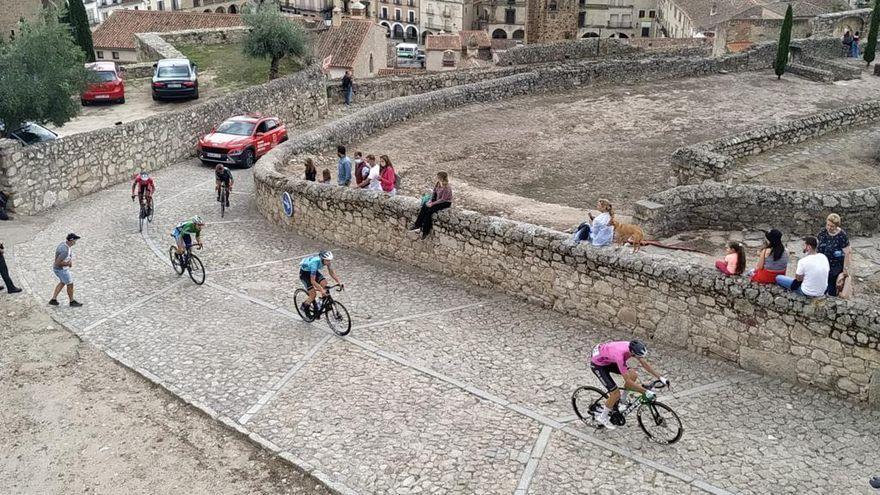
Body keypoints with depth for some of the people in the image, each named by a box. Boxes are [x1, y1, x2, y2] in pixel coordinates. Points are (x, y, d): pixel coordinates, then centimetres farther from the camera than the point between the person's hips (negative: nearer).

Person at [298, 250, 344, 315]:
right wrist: (322, 290, -45)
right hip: (304, 273, -6)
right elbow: (313, 281, -39)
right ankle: (304, 306, 12)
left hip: (313, 271, 6)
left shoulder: (326, 261, -21)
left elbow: (331, 272, -9)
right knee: (313, 294, -14)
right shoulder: (315, 263, -40)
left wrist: (340, 282, -20)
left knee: (324, 283, -17)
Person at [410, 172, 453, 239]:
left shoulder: (447, 188, -30)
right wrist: (430, 200, -7)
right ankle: (417, 225, -8)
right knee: (424, 207, -14)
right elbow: (434, 192, 7)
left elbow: (442, 199, -25)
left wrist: (432, 204, -22)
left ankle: (425, 231, -12)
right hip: (437, 199, 8)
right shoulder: (437, 183, -6)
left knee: (429, 210, -22)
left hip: (446, 202, -8)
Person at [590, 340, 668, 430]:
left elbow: (645, 363, -6)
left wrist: (660, 377, -9)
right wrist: (646, 392, -32)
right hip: (598, 365, -8)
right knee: (616, 394, -12)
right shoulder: (620, 356, -40)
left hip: (609, 360, 8)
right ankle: (602, 417, 10)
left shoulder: (633, 347, -19)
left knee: (633, 375, -6)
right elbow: (628, 381, -34)